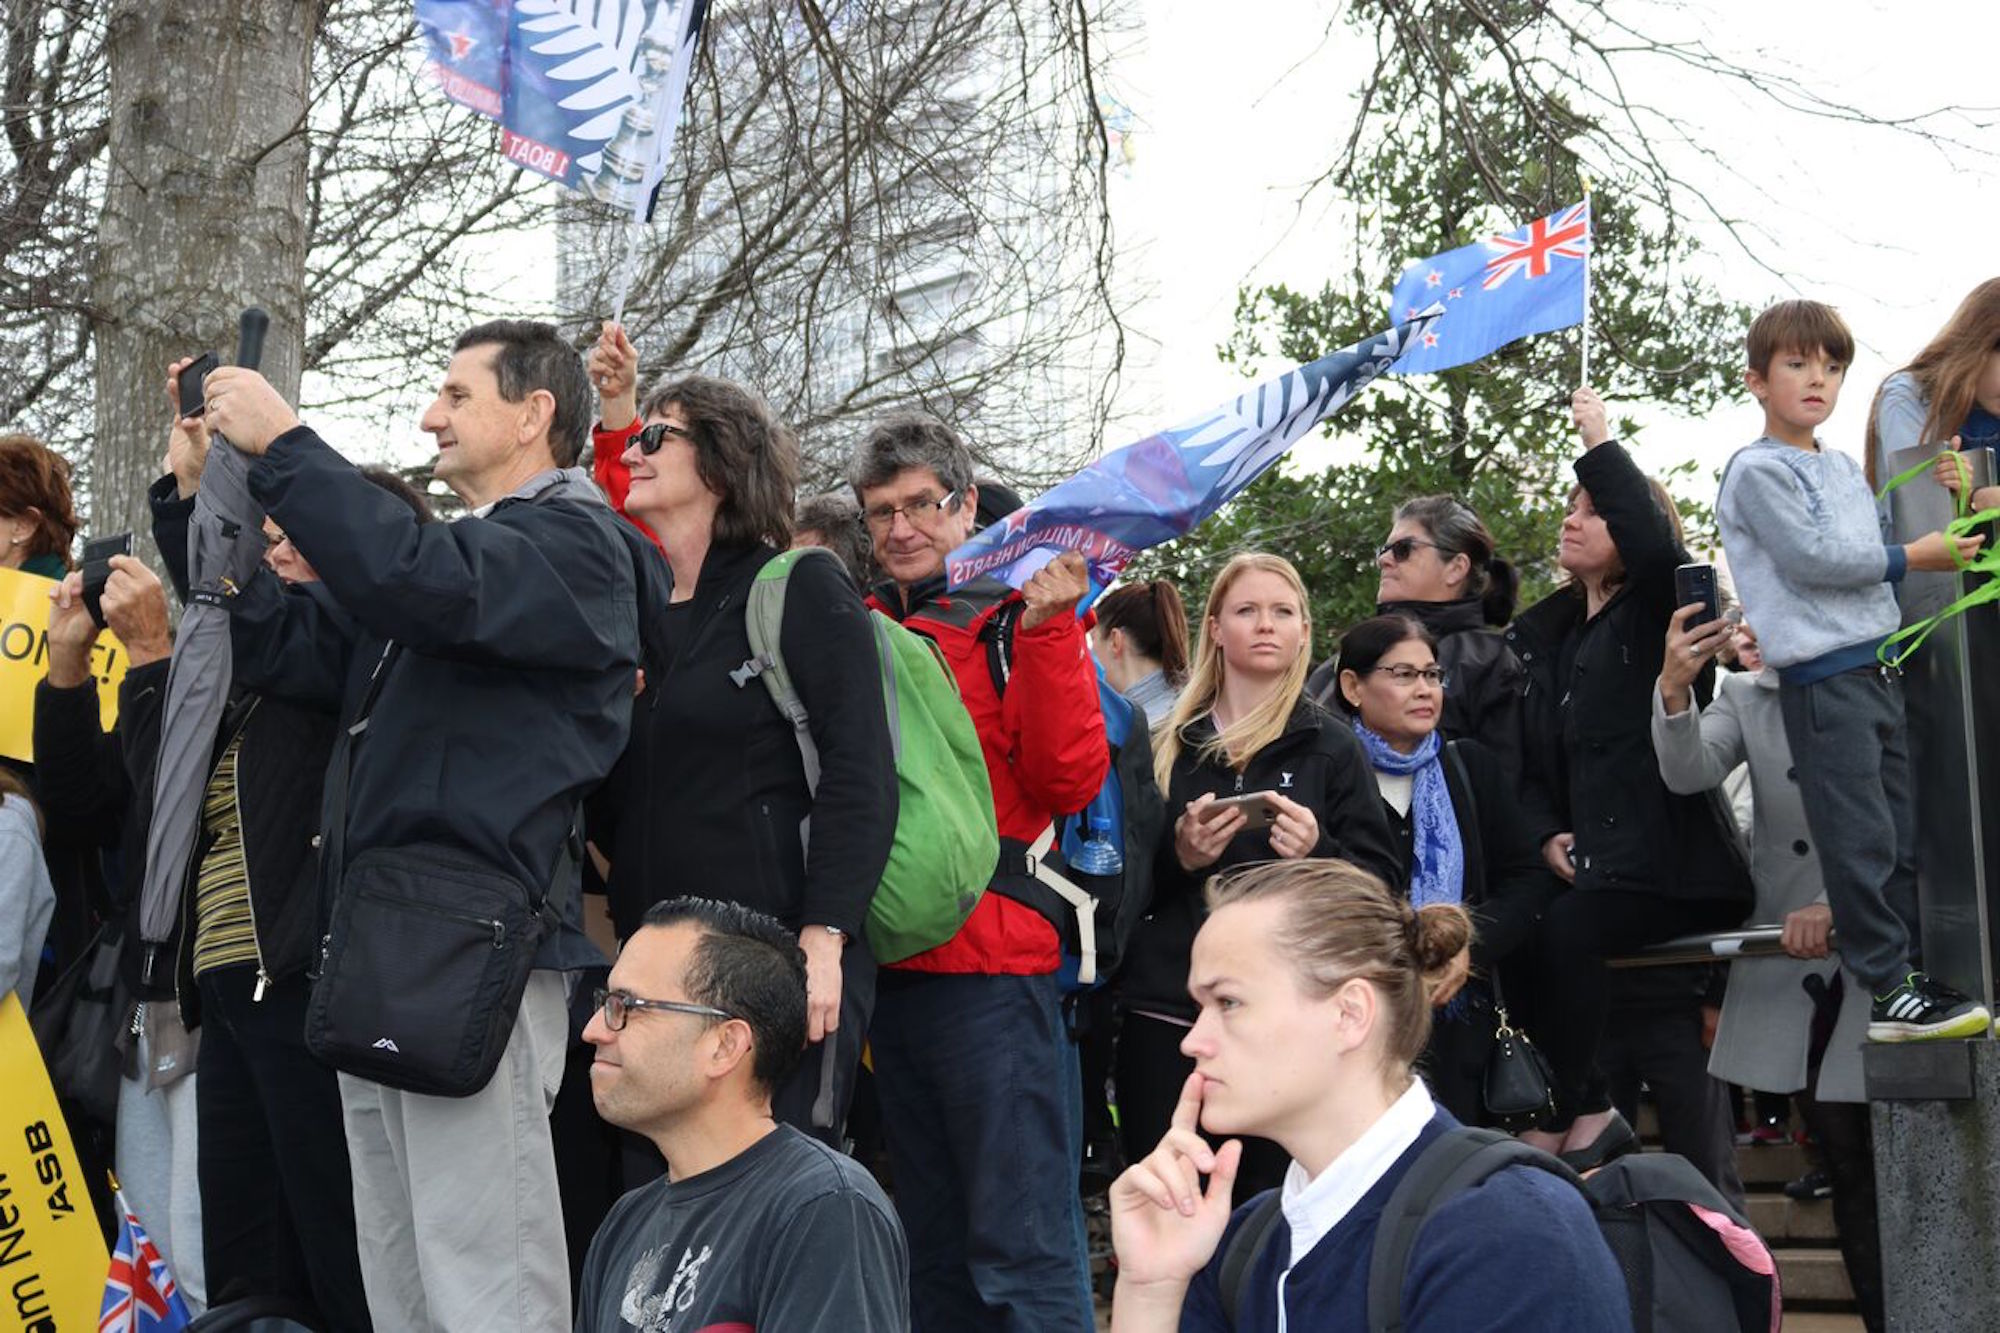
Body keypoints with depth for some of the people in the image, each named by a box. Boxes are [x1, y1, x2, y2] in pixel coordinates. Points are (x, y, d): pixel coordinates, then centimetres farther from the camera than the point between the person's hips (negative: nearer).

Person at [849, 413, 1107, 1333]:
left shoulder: (1019, 620, 0)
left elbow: (1069, 781, -9)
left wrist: (1047, 629, -15)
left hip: (990, 960, -6)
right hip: (887, 962, 6)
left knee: (1022, 1253, -6)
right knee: (932, 1251, 16)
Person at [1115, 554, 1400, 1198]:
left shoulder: (1332, 747, 8)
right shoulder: (1166, 744, 12)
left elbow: (1385, 883, 3)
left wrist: (1320, 854, -15)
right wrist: (1178, 855, -7)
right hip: (1165, 1017, 2)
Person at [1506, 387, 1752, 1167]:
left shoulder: (1659, 612, 1)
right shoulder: (1543, 635, 19)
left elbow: (1653, 542, -24)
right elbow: (1530, 760, 17)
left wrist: (1599, 443, -16)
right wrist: (1547, 834, -2)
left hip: (1674, 869, -6)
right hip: (1587, 865, 6)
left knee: (1565, 930, -31)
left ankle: (1554, 1129, -19)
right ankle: (1589, 1113, -11)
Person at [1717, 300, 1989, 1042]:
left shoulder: (1843, 470, 19)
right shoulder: (1757, 471, -7)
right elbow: (1811, 557, -14)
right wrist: (1914, 557, -7)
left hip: (1877, 666, 8)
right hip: (1822, 676, -8)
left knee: (1902, 840, 9)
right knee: (1862, 842, -9)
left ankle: (1906, 973, 15)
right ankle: (1891, 993, -5)